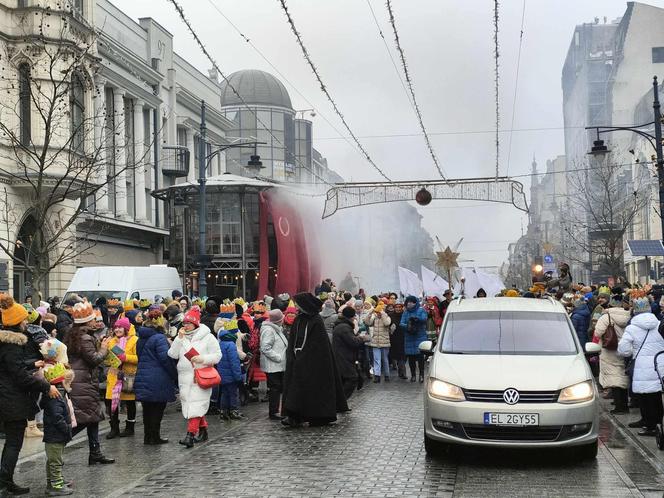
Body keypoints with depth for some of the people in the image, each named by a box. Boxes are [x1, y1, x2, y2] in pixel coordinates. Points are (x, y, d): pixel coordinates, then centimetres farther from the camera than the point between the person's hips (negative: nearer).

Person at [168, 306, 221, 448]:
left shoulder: (207, 337, -2)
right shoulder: (181, 337, 12)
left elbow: (217, 355, -4)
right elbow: (172, 354, 1)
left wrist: (203, 358, -19)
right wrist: (179, 338, -8)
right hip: (185, 377, 6)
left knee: (195, 405, -13)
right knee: (188, 404, 10)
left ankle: (190, 435, -17)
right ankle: (203, 430, 26)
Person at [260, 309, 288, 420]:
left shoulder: (277, 329, 17)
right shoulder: (268, 330, -17)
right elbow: (266, 348, -23)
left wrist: (282, 357, 13)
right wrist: (278, 357, -20)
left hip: (279, 365, 10)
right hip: (272, 366, -10)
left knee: (279, 388, 14)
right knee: (274, 388, -6)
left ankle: (276, 409, 23)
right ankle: (273, 412, 0)